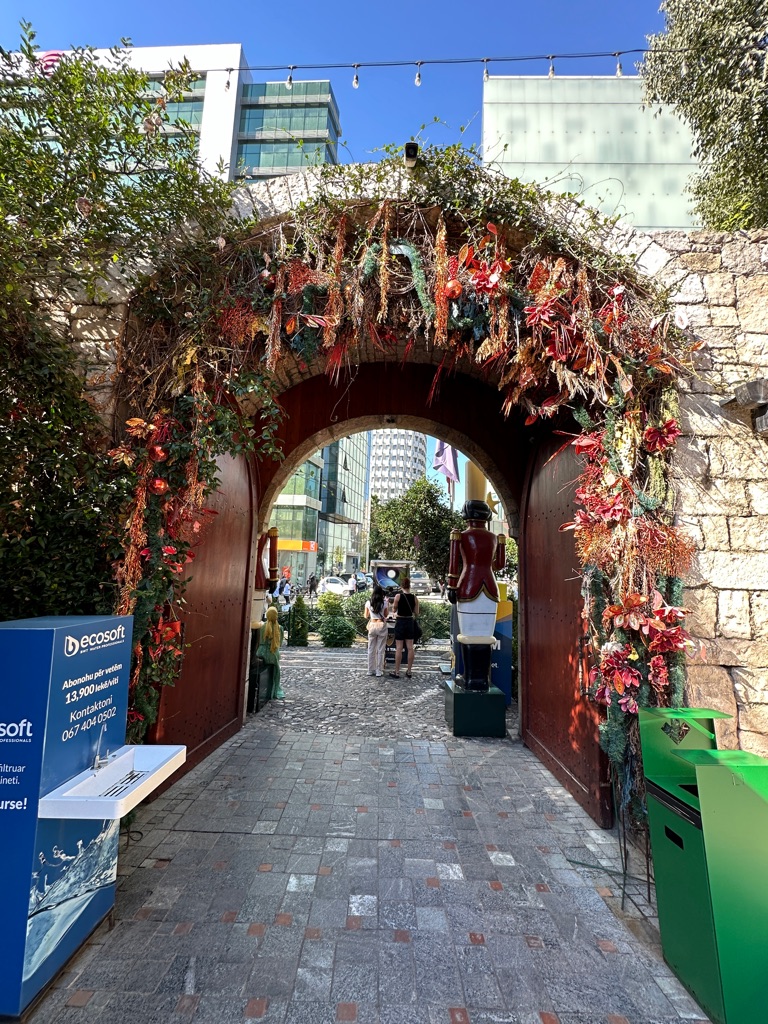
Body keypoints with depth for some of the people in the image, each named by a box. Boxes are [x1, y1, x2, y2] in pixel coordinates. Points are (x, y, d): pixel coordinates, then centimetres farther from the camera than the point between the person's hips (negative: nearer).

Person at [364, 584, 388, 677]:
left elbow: (366, 616, 7)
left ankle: (371, 670, 18)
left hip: (372, 625, 2)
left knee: (371, 649, 11)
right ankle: (379, 671, 10)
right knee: (381, 650, 6)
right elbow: (385, 615, 5)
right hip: (382, 625, -2)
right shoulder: (384, 603, -7)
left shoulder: (368, 602, -2)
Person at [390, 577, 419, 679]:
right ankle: (409, 671, 17)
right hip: (410, 622, 3)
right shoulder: (414, 597, -3)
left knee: (399, 648, 2)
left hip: (400, 622, -3)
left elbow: (394, 610, -1)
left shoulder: (398, 596, -11)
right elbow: (416, 613, 2)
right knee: (410, 648, 9)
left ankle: (397, 672, 8)